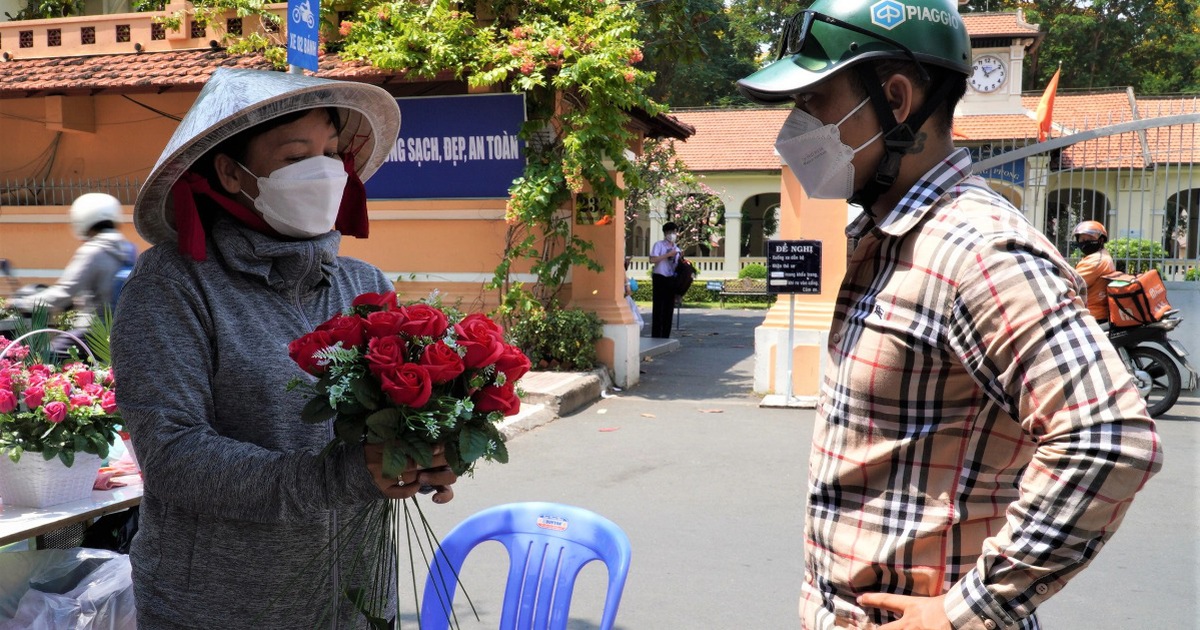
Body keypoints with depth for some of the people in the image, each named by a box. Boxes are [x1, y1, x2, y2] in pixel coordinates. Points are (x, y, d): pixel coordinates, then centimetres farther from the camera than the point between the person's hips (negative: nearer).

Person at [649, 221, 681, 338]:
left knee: (669, 308, 6)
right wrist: (668, 255, -16)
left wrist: (680, 258, 0)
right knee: (658, 308, -5)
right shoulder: (659, 245, 0)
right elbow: (652, 259, -16)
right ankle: (656, 336, -2)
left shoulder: (677, 250, 18)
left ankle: (665, 336, 12)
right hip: (659, 277, -6)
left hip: (671, 279, 6)